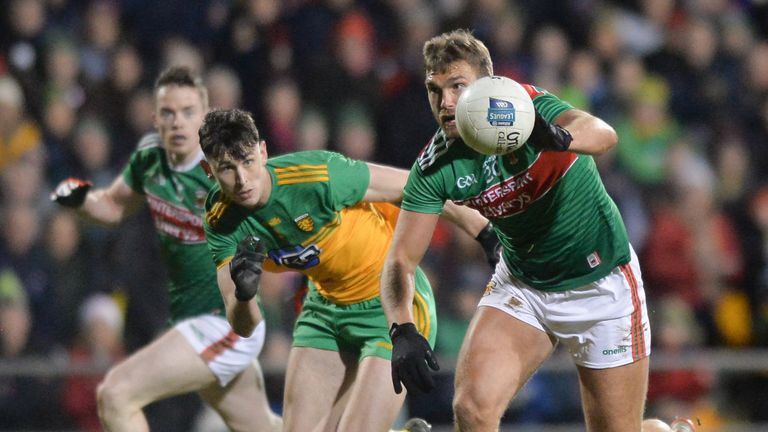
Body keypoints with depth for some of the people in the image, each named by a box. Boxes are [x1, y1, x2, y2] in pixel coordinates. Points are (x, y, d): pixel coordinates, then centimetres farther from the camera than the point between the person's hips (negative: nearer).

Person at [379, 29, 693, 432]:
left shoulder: (527, 107, -23)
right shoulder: (435, 167, -13)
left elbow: (603, 134, -42)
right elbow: (401, 259, -13)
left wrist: (560, 138, -65)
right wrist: (402, 330, -31)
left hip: (603, 284, -3)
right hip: (521, 286, 3)